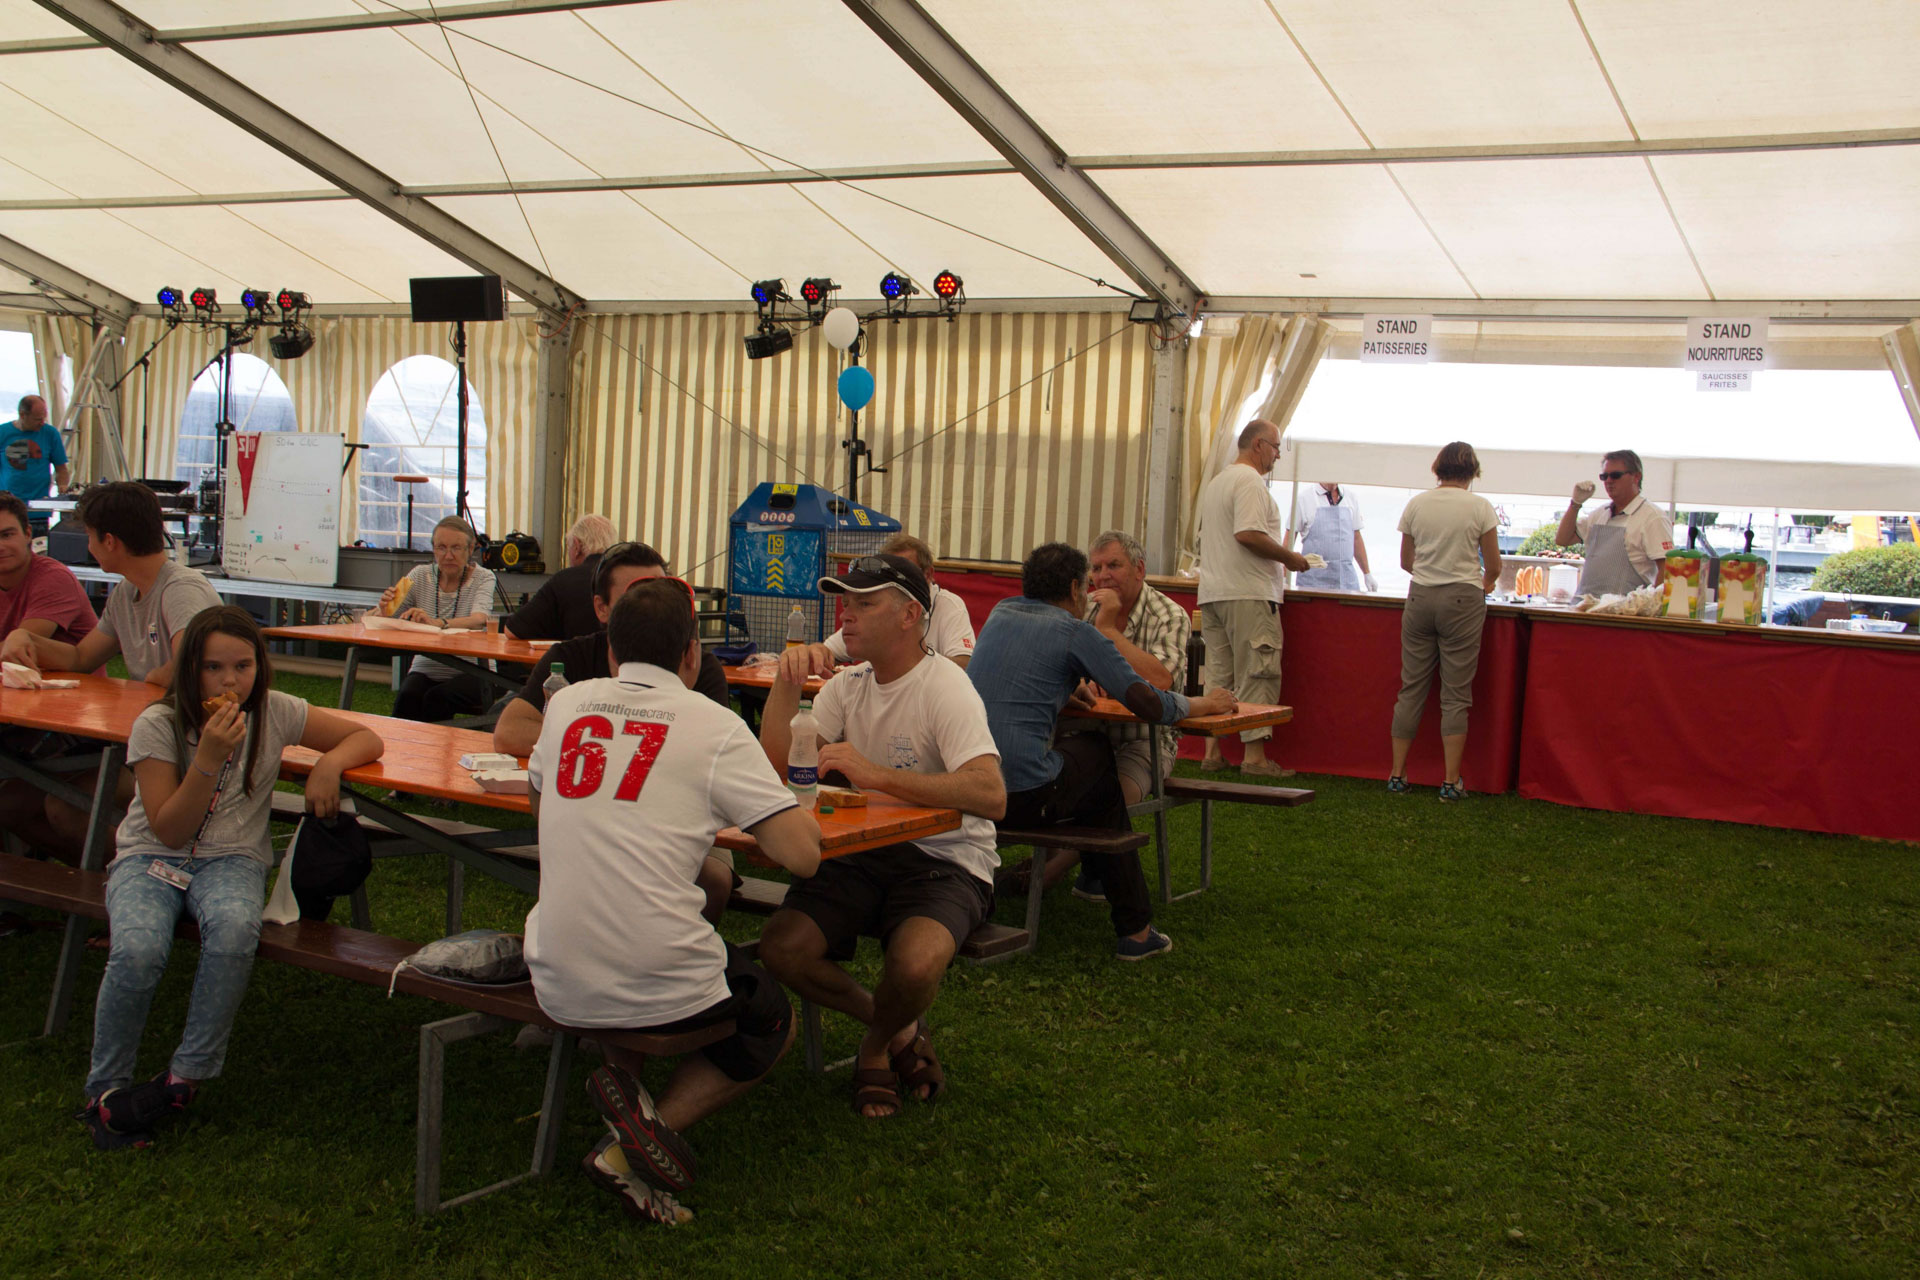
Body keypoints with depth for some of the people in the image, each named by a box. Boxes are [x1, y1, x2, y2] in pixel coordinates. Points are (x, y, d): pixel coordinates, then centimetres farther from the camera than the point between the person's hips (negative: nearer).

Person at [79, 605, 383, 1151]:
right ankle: (107, 1087, -9)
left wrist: (329, 763, -21)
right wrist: (210, 757, -27)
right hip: (151, 857, -1)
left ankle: (187, 1075, -20)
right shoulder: (157, 726, -11)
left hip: (232, 857, 1)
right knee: (138, 949, -32)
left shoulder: (274, 713, -6)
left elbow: (366, 739, 1)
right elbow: (168, 830, -14)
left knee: (235, 931, -34)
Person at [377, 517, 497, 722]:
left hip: (470, 674, -2)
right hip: (425, 670, 2)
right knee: (408, 696, -31)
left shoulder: (483, 578, -2)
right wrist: (384, 609, -22)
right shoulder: (421, 575, 6)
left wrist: (438, 623, -41)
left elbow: (479, 620, -23)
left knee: (437, 697, -33)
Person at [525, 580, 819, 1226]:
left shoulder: (569, 703, 7)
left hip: (556, 984, 5)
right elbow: (803, 854, -10)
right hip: (660, 988, -4)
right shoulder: (713, 725, -6)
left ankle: (623, 1084, 9)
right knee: (773, 1020, 25)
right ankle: (659, 1122, 0)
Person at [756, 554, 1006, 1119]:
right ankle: (898, 1029, 9)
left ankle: (877, 1046, 4)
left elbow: (990, 795, -30)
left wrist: (878, 775, -33)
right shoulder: (847, 686, 9)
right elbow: (777, 766, 1)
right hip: (864, 854, 6)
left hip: (946, 861, -6)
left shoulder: (945, 687, -14)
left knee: (915, 965, -34)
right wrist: (786, 684, -13)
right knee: (781, 948, -17)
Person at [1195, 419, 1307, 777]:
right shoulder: (1250, 480, -11)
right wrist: (1289, 557, -11)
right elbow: (1248, 533, -23)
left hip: (1212, 593, 9)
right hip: (1248, 593, -9)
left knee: (1218, 673, 10)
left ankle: (1212, 751, 11)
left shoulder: (1216, 482, 20)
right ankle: (1255, 755, -6)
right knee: (1258, 674, -5)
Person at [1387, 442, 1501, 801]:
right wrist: (1483, 584, 23)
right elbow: (1493, 566, 2)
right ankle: (1451, 781, 0)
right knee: (1456, 694, 1)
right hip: (1463, 601, -3)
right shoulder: (1479, 507, -4)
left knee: (1411, 688, 8)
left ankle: (1397, 774, 9)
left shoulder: (1416, 504, 4)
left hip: (1420, 597, 3)